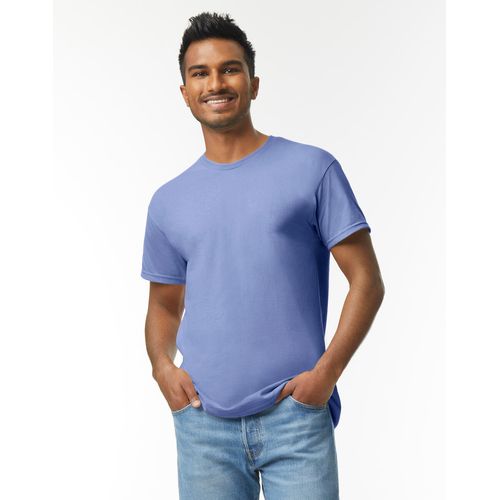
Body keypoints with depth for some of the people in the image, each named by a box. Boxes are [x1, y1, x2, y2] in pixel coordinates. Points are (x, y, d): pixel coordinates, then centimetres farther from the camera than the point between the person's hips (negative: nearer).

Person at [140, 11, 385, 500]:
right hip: (202, 423, 3)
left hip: (294, 417, -3)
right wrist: (162, 366, -2)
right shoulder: (168, 201, 10)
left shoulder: (312, 168, -1)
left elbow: (366, 281, -2)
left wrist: (326, 373, -11)